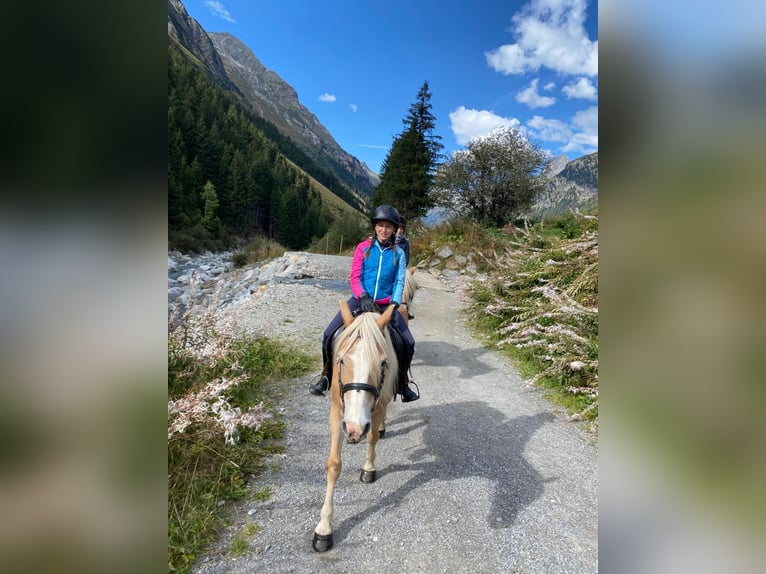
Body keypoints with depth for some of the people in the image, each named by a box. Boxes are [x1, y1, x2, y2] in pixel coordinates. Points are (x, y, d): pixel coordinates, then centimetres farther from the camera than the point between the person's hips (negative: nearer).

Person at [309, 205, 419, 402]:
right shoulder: (363, 248, 0)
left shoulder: (398, 254, 3)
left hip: (386, 305, 1)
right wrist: (363, 297, -21)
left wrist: (394, 304, -14)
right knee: (329, 334, -15)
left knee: (408, 343, -9)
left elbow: (399, 282, 1)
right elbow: (354, 277, -4)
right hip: (361, 300, 0)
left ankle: (402, 383, 16)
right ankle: (325, 375, 7)